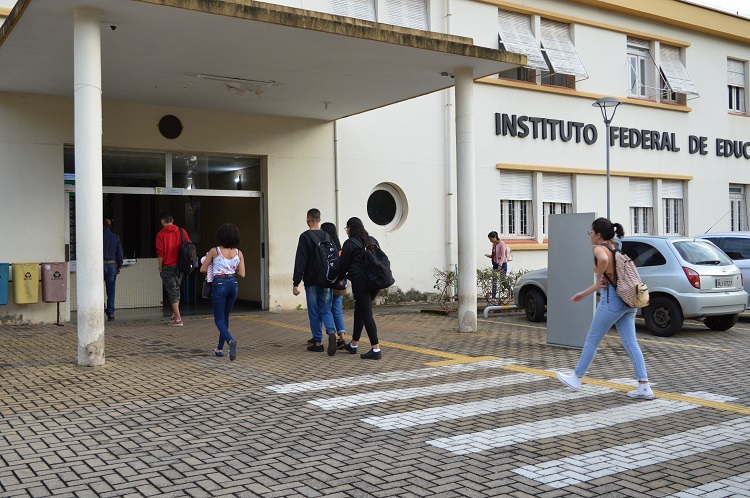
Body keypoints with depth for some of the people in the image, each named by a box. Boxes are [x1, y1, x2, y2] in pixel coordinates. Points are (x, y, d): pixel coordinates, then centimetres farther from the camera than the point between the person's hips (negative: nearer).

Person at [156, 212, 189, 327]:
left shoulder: (161, 234, -8)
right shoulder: (182, 231, 4)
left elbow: (160, 253, -11)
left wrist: (160, 267, 0)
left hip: (168, 266, -5)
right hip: (180, 266, 5)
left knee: (172, 291, -3)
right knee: (176, 289, 20)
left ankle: (178, 319, -7)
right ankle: (175, 314, 27)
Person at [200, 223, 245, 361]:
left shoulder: (214, 251, -8)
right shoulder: (239, 253, 0)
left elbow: (203, 269, 0)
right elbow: (242, 274, 0)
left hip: (219, 284, -4)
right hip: (233, 284, 4)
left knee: (219, 319, 1)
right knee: (225, 317, 19)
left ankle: (231, 340, -27)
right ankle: (220, 348, 25)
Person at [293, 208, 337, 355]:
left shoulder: (305, 236, -8)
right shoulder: (326, 236, 7)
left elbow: (300, 261, -12)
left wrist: (295, 283, -11)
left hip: (311, 280, -4)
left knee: (314, 312, 5)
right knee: (325, 310, 9)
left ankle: (318, 342, 8)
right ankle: (331, 332, -15)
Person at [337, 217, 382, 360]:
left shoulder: (350, 243, -6)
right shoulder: (372, 241, 13)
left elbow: (343, 264, 0)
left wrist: (340, 278, 18)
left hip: (360, 282, -8)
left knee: (366, 315, -7)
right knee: (359, 312, 19)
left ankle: (376, 349, -12)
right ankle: (353, 345, 30)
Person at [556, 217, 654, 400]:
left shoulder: (600, 248, -8)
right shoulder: (614, 248, 19)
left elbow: (603, 260, -36)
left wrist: (599, 277, -17)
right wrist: (584, 293, 31)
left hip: (612, 299, -8)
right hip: (627, 301, 8)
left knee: (592, 340, 6)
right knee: (631, 344, 5)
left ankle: (576, 378, 19)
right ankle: (644, 388, 0)